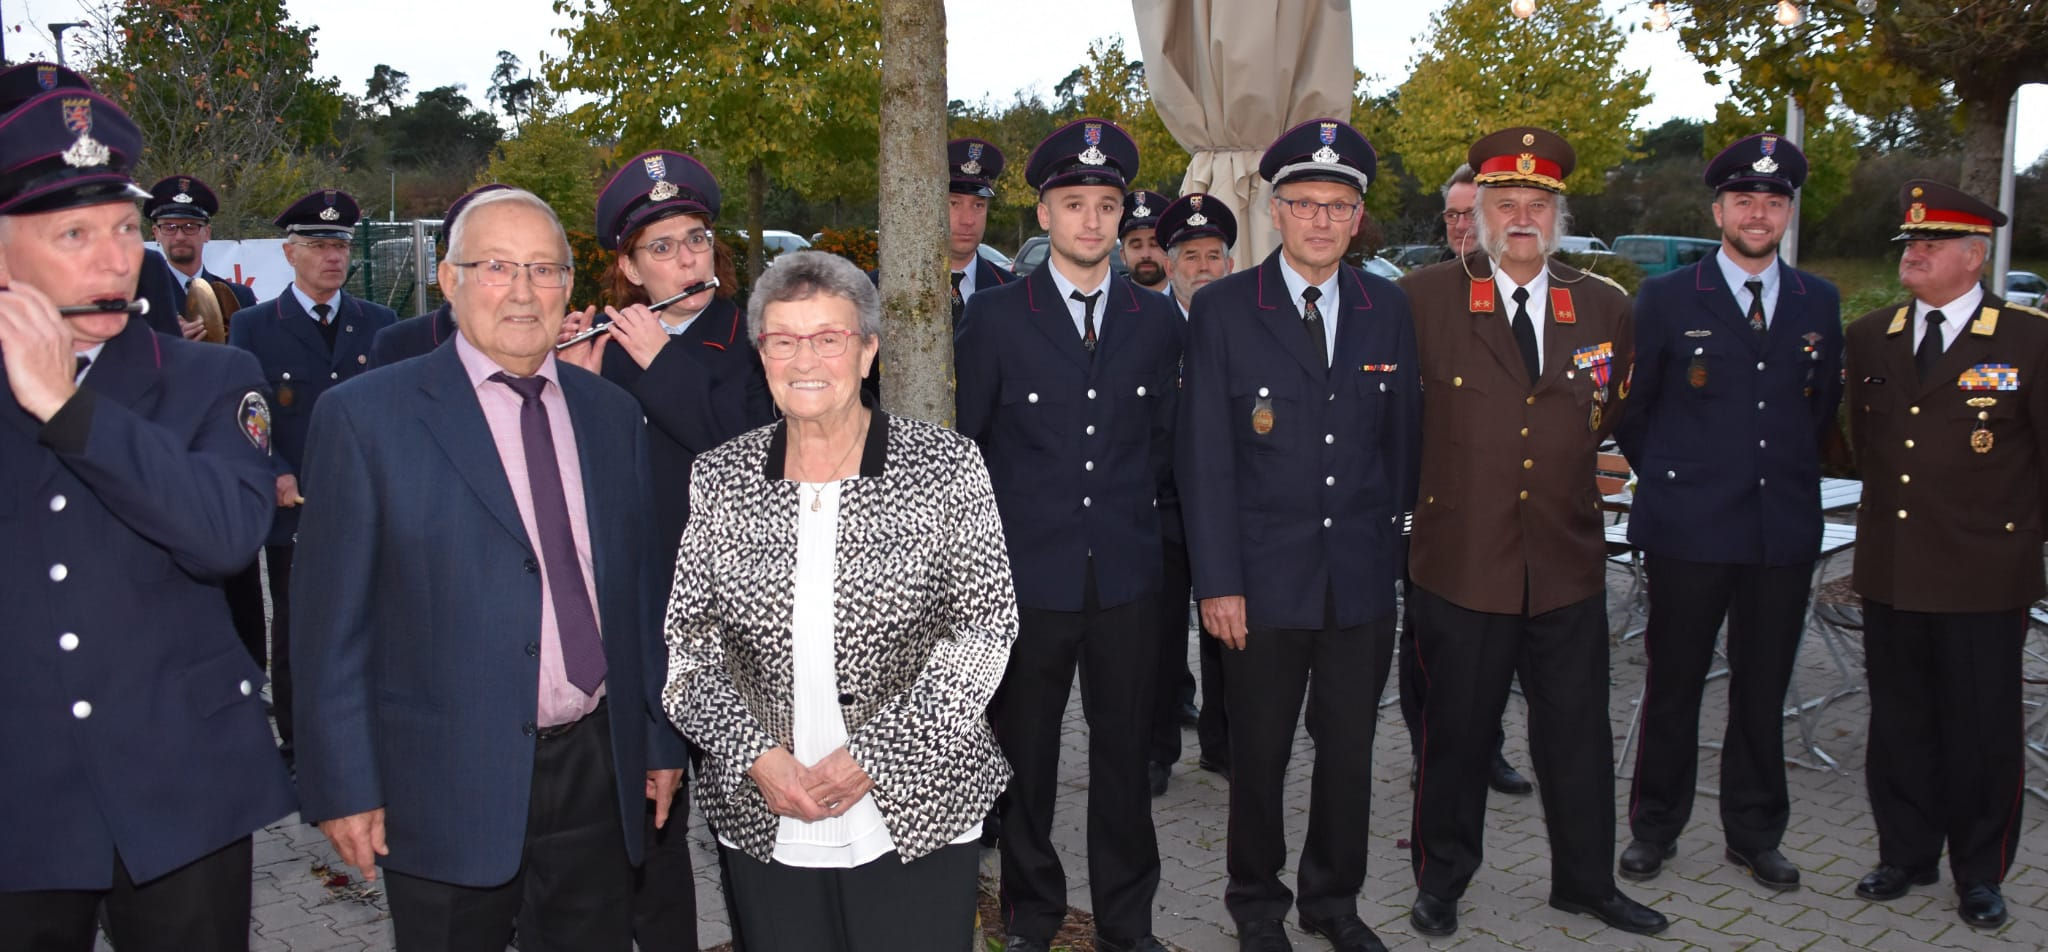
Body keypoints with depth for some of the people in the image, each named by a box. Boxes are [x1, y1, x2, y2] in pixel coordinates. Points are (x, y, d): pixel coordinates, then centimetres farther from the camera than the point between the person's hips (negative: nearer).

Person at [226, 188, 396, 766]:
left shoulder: (380, 323, 10)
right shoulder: (252, 327, 5)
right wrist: (276, 477, -15)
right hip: (294, 512, -1)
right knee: (295, 635, 8)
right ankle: (296, 747, 21)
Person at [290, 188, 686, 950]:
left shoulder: (612, 414, 7)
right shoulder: (365, 416, -5)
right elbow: (334, 622, -5)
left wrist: (661, 741, 11)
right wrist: (343, 786, -7)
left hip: (597, 775, 4)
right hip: (447, 787, -3)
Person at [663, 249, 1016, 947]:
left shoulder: (946, 466, -4)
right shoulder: (719, 478, 3)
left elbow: (987, 629, -6)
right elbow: (690, 644, 5)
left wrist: (873, 757, -12)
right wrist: (757, 757, -10)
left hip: (917, 819, -2)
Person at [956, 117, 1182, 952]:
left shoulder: (1156, 320, 6)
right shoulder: (994, 317, -3)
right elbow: (963, 441, 3)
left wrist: (1132, 506, 9)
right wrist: (1002, 520, 3)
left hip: (1125, 572, 2)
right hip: (1026, 571, -2)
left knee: (1124, 750, 10)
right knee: (1026, 751, 10)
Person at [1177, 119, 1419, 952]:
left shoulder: (1388, 309, 6)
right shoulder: (1223, 309, -4)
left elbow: (1402, 439, 11)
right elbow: (1204, 459, -6)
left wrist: (1388, 545, 9)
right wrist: (1217, 582, -10)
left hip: (1361, 576, 3)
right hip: (1264, 577, -3)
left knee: (1350, 750, 12)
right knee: (1260, 753, 10)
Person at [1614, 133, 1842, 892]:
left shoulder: (1819, 302, 8)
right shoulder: (1666, 298, -1)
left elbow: (1824, 403, 18)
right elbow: (1631, 405, 4)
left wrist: (1794, 475, 15)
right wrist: (1663, 479, 5)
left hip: (1785, 533, 3)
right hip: (1689, 532, -3)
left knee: (1763, 690, 11)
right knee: (1674, 686, 6)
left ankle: (1754, 833, 25)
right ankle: (1655, 827, 21)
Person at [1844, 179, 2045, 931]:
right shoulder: (1869, 338, 8)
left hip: (1984, 579, -4)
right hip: (1890, 572, 4)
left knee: (1982, 729, 6)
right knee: (1898, 723, 13)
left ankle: (1981, 874, 23)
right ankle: (1906, 854, 29)